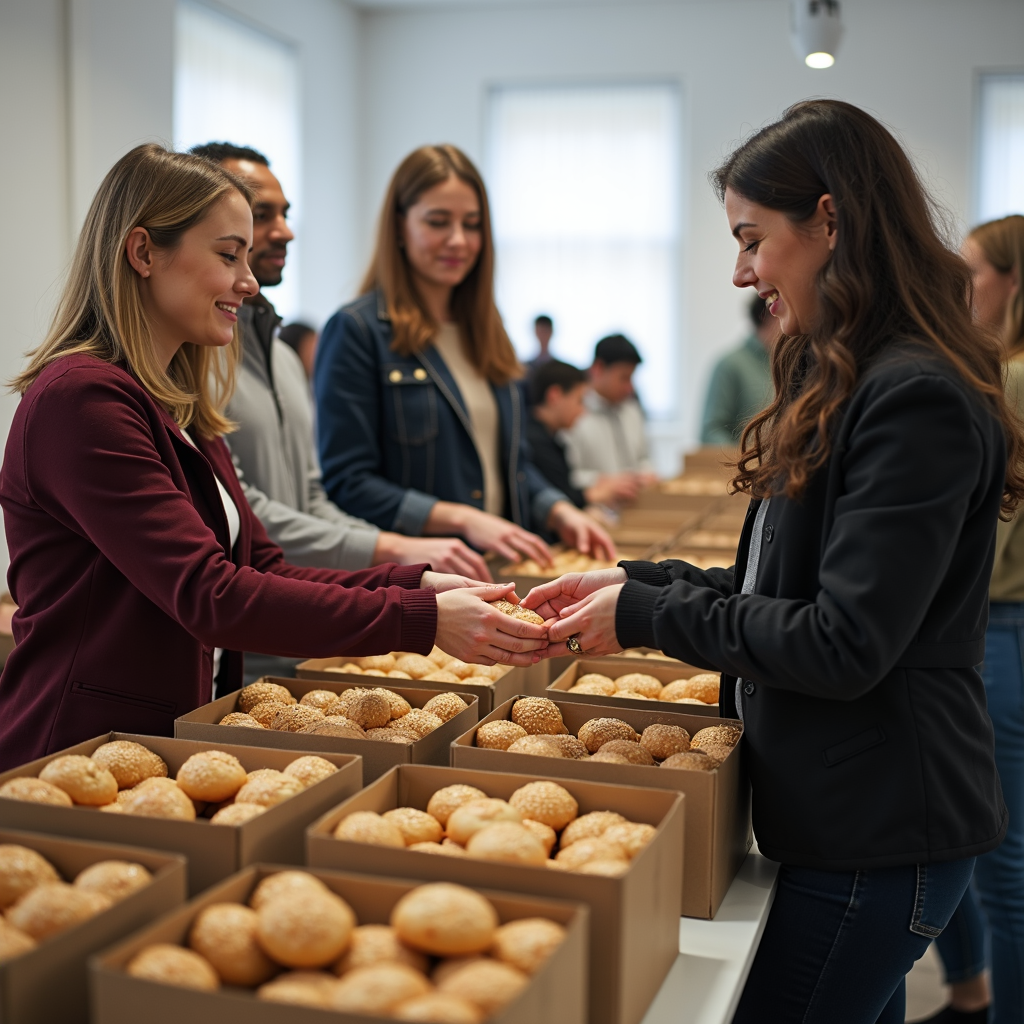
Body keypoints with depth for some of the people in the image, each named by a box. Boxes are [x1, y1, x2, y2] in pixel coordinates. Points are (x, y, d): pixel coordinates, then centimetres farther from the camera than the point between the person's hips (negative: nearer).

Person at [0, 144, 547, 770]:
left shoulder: (181, 410, 13)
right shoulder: (80, 398, -16)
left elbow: (261, 570, 8)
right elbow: (212, 599, -23)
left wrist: (416, 583, -6)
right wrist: (423, 621, -23)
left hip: (169, 737, 8)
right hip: (78, 752, -8)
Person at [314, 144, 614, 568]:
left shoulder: (484, 330, 19)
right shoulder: (356, 330, -3)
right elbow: (344, 484, -8)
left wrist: (560, 513, 6)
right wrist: (461, 519, -14)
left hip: (501, 574, 6)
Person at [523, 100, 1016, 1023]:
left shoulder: (917, 401, -20)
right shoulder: (845, 381, 12)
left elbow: (844, 645, -22)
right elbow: (782, 587, 15)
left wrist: (648, 616, -14)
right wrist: (632, 580, 4)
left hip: (879, 833, -9)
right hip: (856, 815, 9)